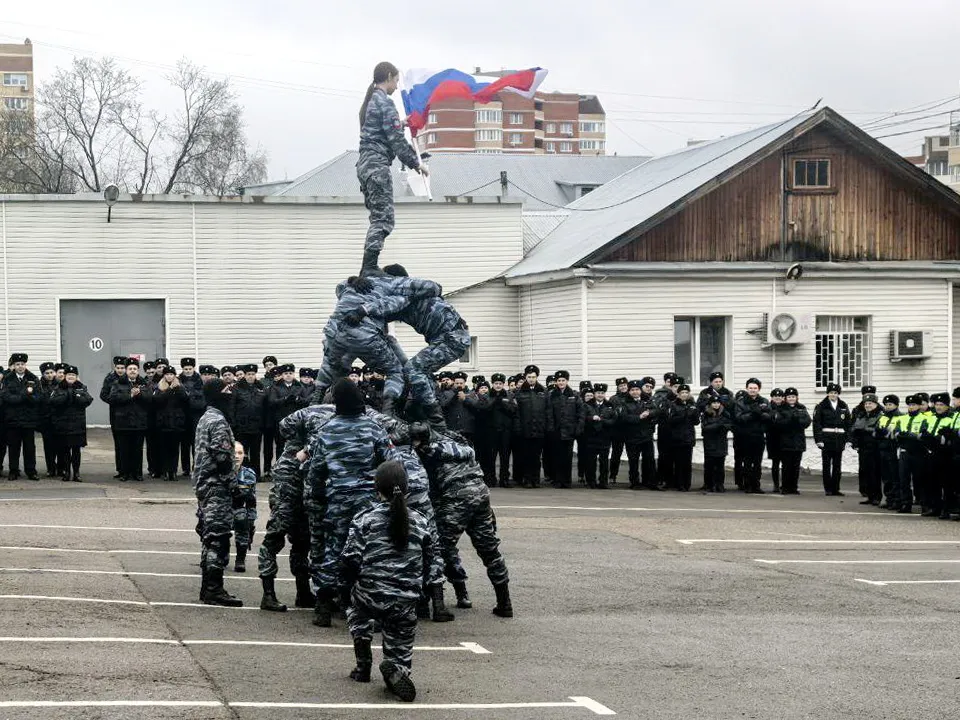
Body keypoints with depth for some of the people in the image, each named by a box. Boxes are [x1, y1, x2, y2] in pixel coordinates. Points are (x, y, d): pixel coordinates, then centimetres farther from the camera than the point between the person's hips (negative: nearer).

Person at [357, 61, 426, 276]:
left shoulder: (370, 101, 18)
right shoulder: (385, 103, -11)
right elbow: (396, 140, -14)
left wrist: (401, 124, 31)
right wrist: (415, 163, -6)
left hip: (365, 163, 10)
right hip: (378, 164, -10)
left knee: (378, 217, 13)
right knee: (383, 219, -10)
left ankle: (368, 268, 11)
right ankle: (369, 268, -16)